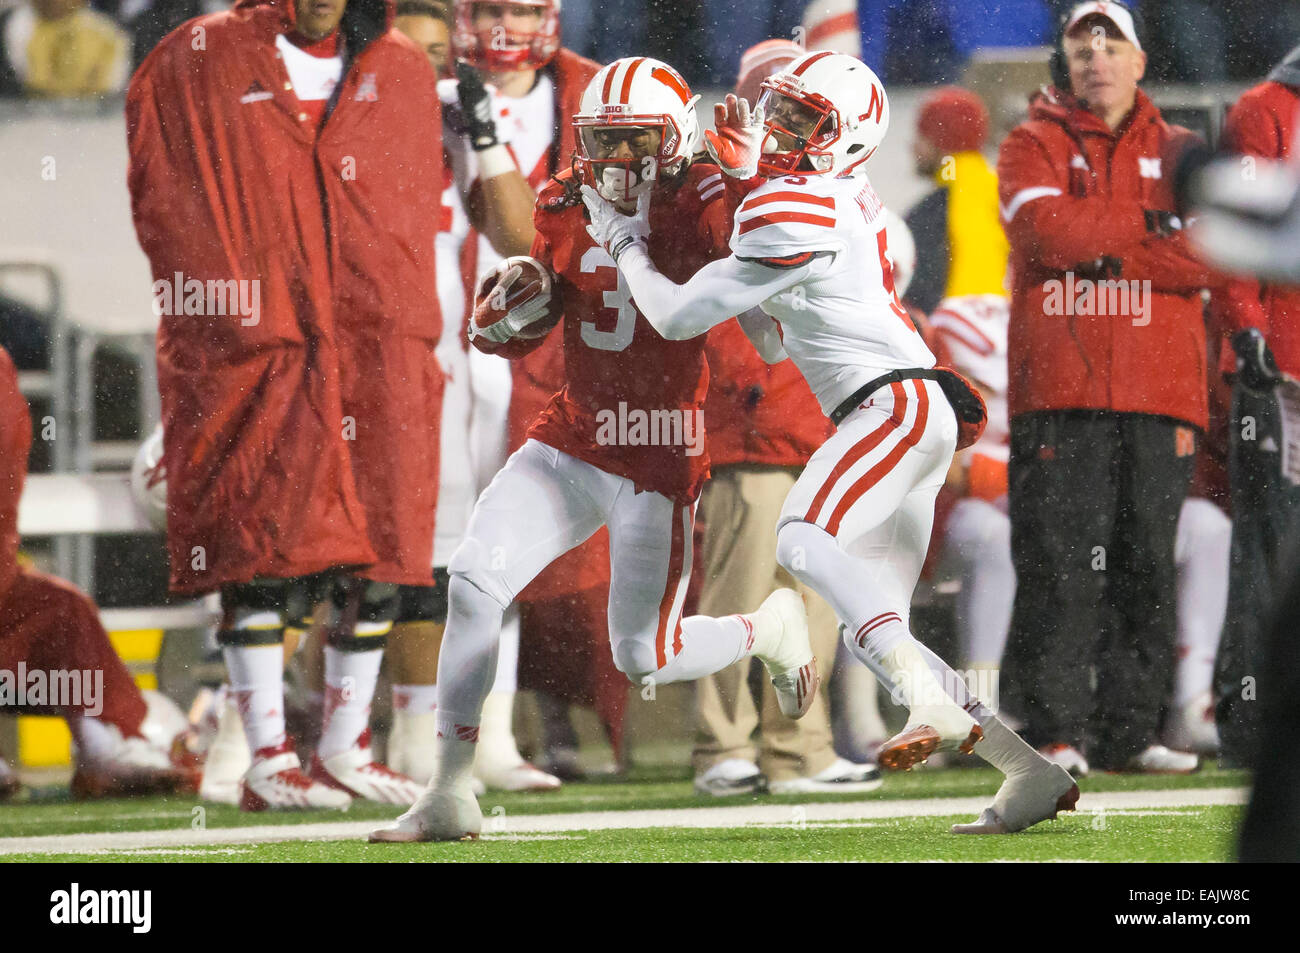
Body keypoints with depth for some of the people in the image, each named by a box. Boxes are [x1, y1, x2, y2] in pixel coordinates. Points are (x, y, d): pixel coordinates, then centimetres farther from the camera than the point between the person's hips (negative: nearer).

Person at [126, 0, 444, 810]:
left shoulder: (404, 76, 13)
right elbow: (170, 204, 2)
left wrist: (411, 330, 7)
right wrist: (229, 314, -5)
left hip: (378, 348, 4)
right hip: (256, 349, -4)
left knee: (378, 556, 4)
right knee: (264, 553, -6)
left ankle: (345, 748, 17)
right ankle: (269, 762, -1)